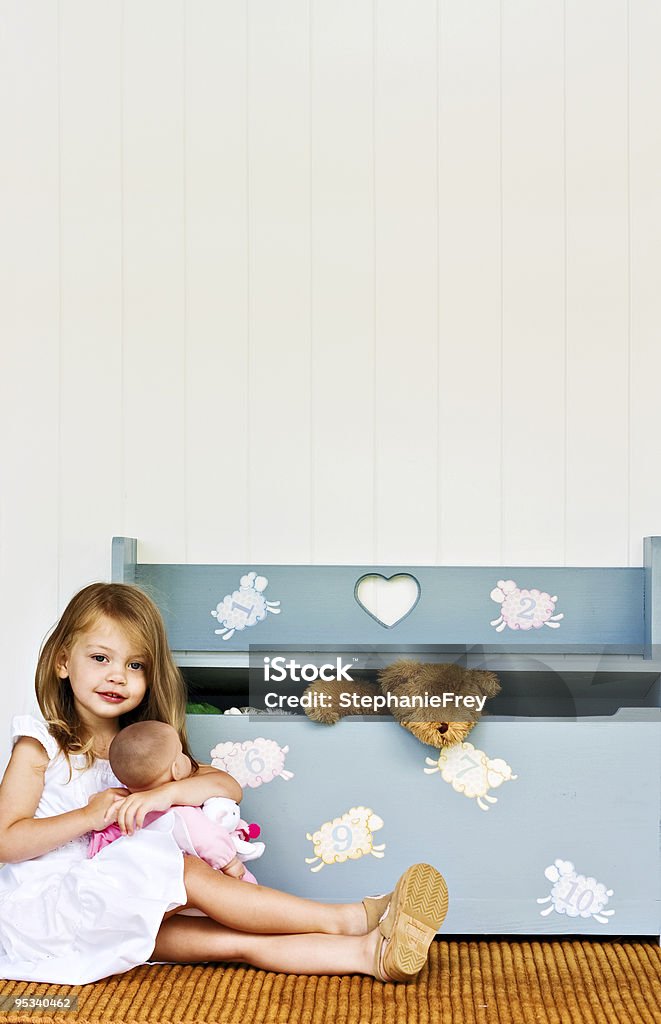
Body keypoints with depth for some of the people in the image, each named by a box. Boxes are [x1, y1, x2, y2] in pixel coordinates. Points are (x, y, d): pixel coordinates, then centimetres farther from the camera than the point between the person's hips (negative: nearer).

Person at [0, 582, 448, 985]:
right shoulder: (40, 746, -2)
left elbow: (228, 785, 1)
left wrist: (167, 792, -18)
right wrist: (90, 815, -20)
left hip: (120, 913, 6)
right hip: (46, 901, -5)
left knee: (237, 940, -18)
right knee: (189, 873, -26)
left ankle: (370, 953, -31)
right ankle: (348, 918, -28)